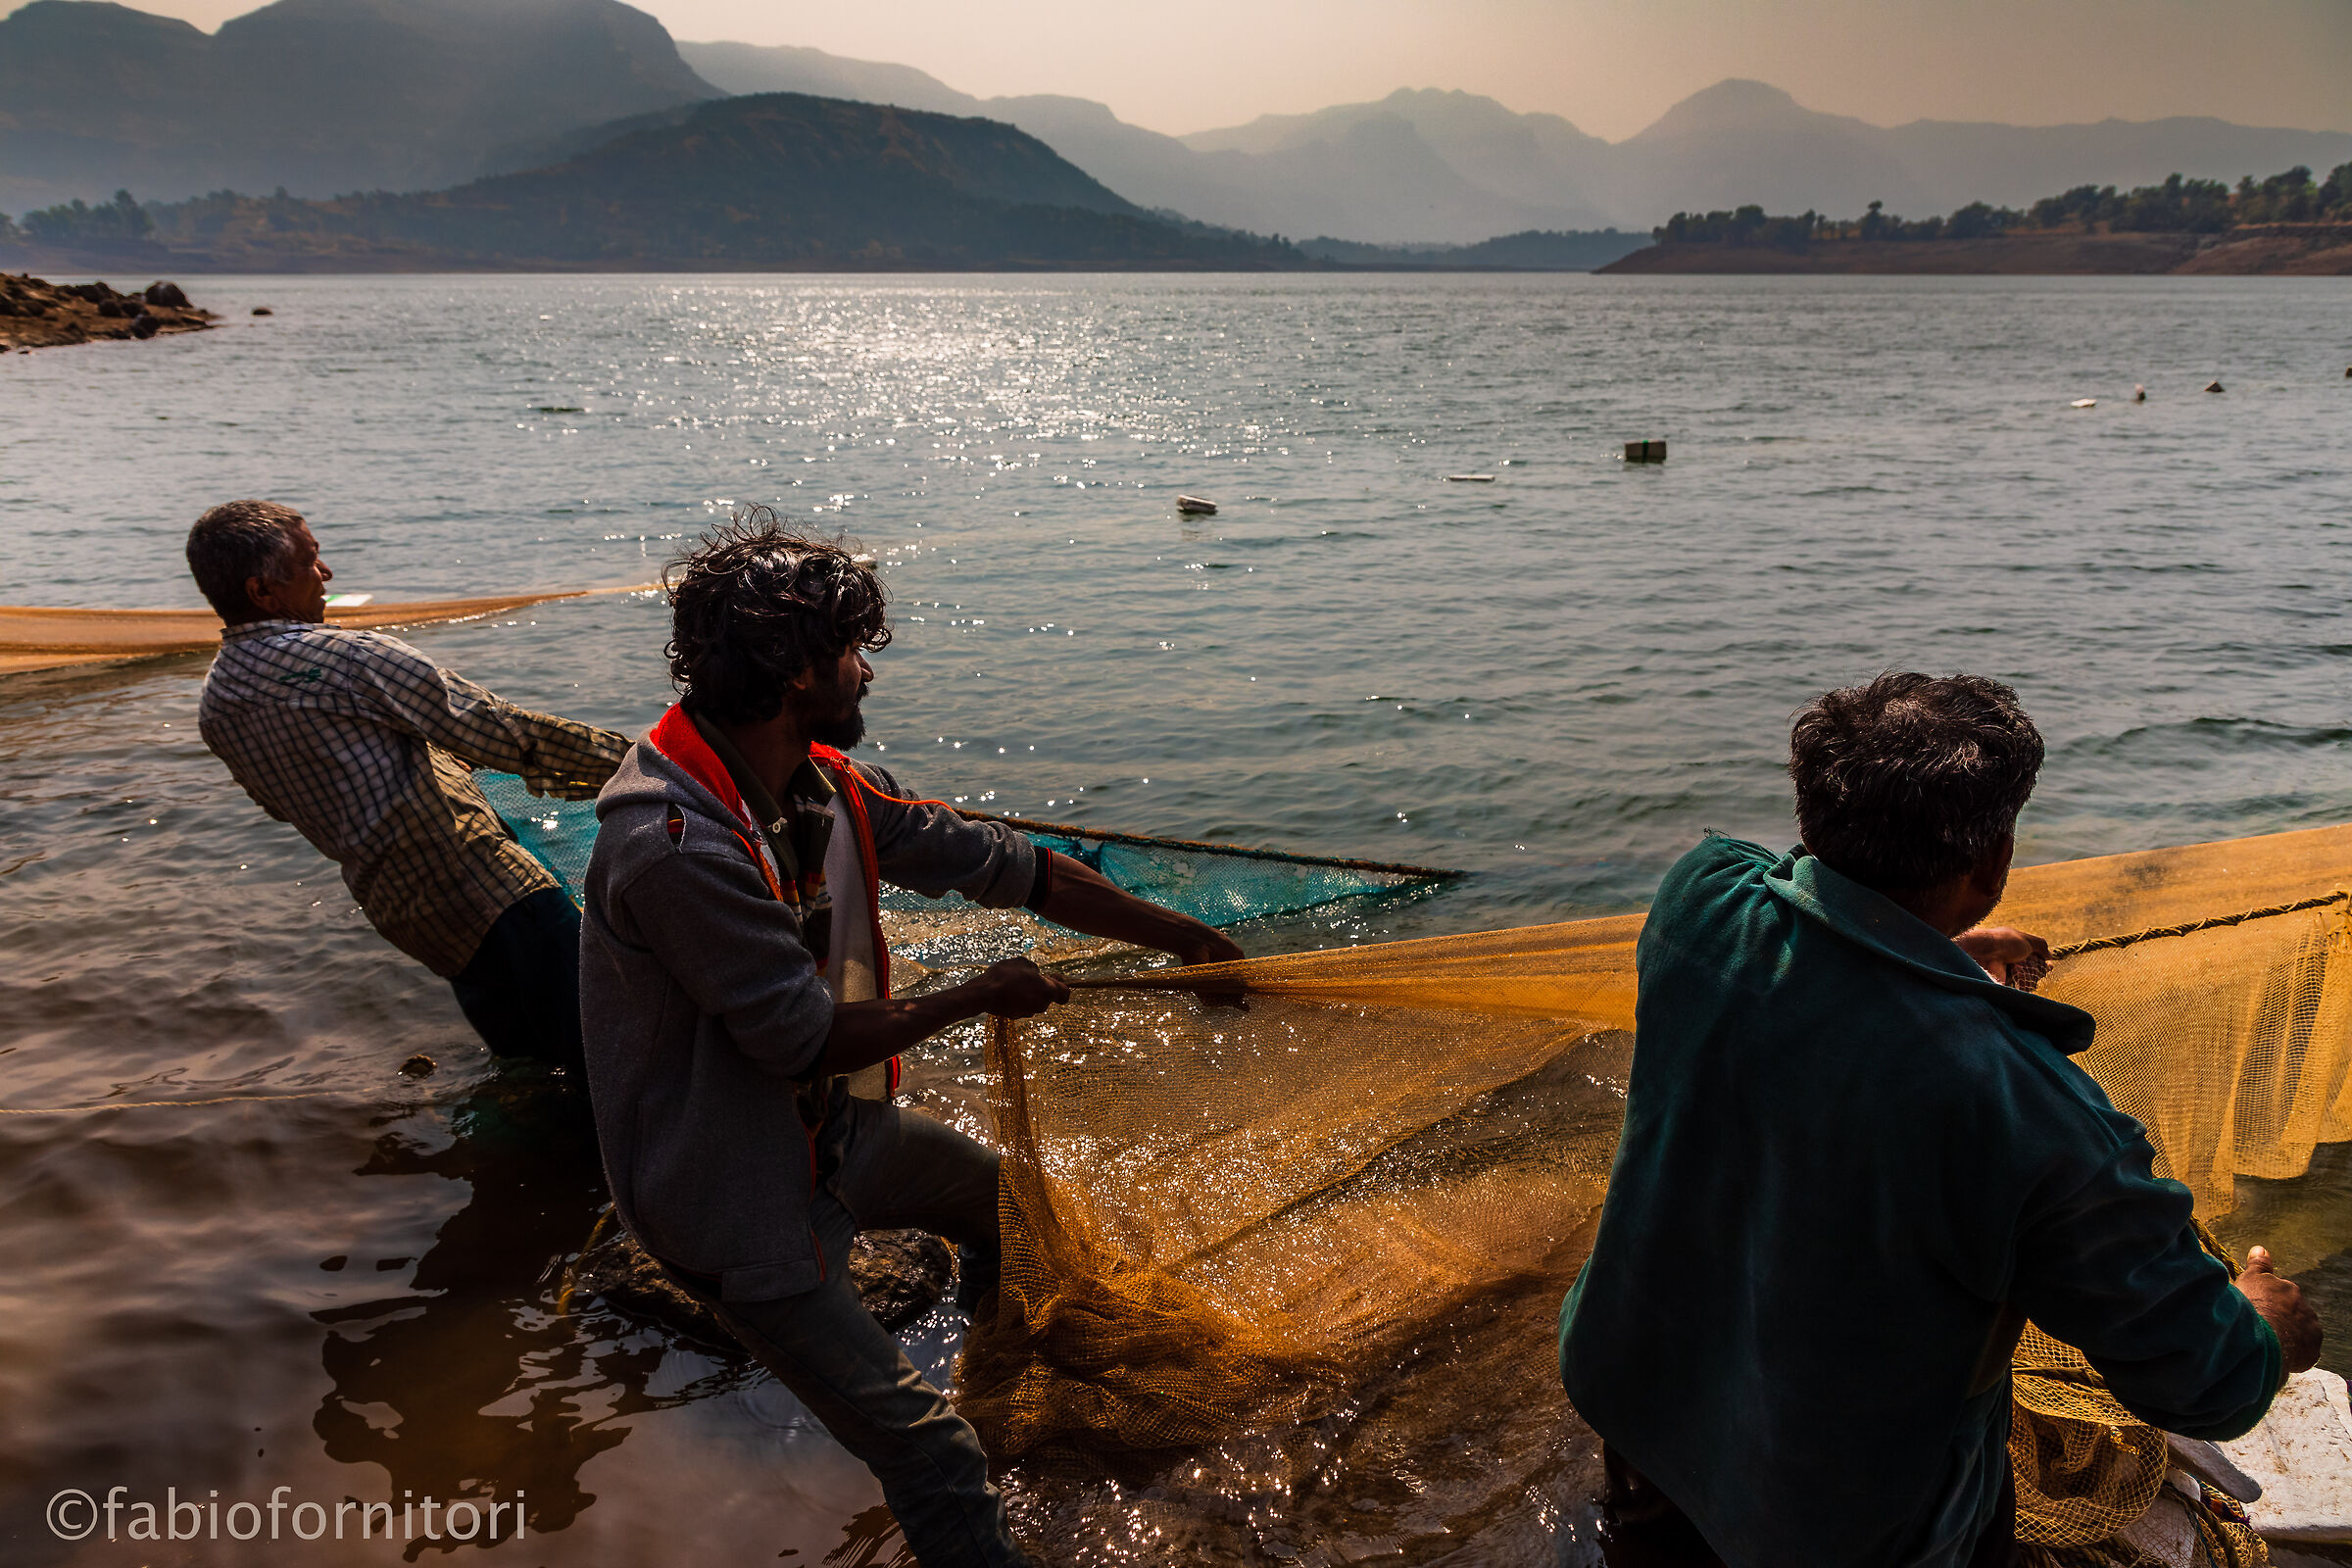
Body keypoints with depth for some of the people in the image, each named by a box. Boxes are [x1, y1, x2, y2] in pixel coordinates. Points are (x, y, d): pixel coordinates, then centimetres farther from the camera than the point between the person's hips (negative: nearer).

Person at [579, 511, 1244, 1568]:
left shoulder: (824, 787, -6)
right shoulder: (671, 847, -33)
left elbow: (1008, 867, -2)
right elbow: (808, 1039, -29)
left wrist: (1181, 937, 3)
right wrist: (979, 997, -15)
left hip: (827, 1126, 9)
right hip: (738, 1201, -9)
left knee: (1002, 1200, 28)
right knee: (925, 1453, -10)